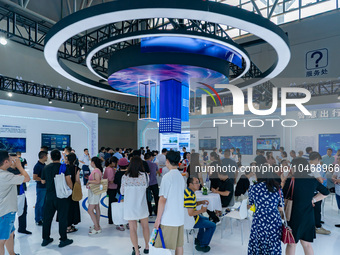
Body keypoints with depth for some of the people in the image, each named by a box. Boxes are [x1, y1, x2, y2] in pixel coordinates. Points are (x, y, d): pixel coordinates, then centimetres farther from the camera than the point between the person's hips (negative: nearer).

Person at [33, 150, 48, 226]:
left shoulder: (44, 164, 9)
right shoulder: (37, 166, -18)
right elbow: (35, 177, -22)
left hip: (46, 187, 9)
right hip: (41, 187, -8)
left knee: (44, 203, 17)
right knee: (39, 204, 2)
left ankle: (43, 217, 30)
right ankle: (38, 220, 13)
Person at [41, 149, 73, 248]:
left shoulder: (46, 168, 4)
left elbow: (43, 181, 13)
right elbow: (68, 181, -15)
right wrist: (71, 189, 0)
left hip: (49, 196, 4)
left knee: (47, 217, 15)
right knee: (62, 218, 4)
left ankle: (45, 239, 26)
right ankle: (63, 240, 11)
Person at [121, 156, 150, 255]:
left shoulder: (125, 177, -7)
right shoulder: (145, 175, -10)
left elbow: (122, 192, 4)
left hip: (129, 207, 0)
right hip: (142, 206, 1)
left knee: (133, 228, 9)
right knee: (145, 226, 20)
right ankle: (147, 247, 34)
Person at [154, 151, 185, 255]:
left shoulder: (167, 176, -15)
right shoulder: (181, 176, 9)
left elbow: (162, 199, -16)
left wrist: (158, 219, -10)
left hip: (168, 219, -7)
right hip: (180, 218, 8)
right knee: (179, 245, 15)